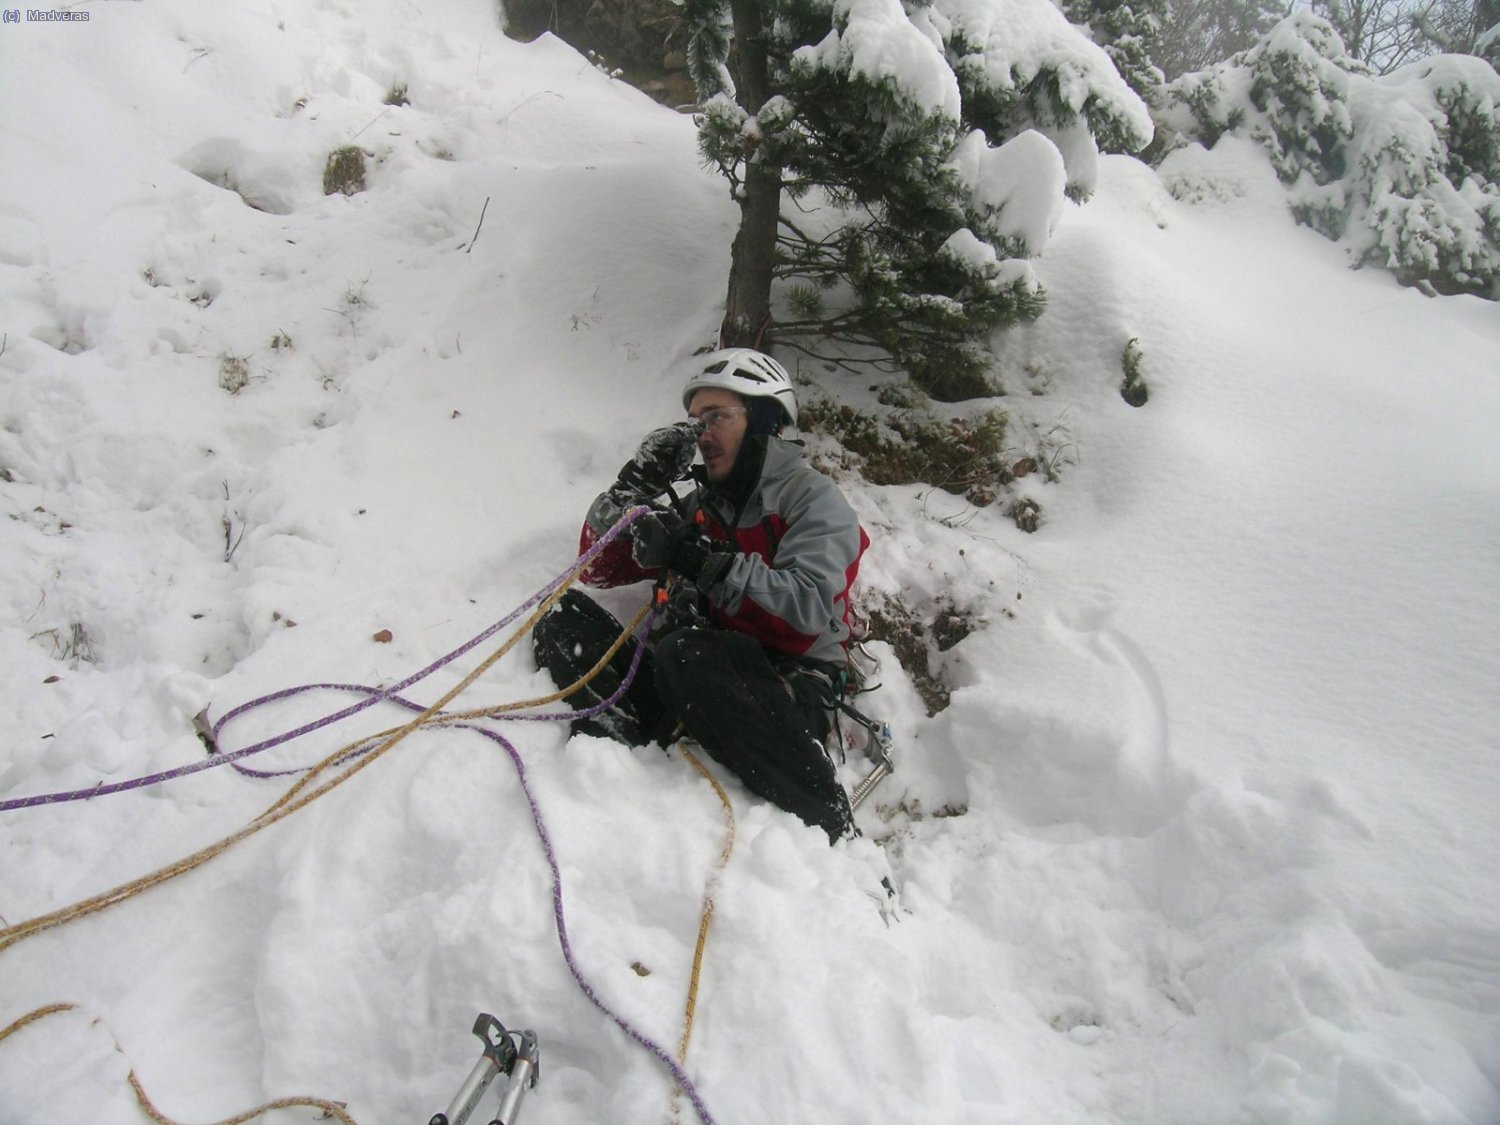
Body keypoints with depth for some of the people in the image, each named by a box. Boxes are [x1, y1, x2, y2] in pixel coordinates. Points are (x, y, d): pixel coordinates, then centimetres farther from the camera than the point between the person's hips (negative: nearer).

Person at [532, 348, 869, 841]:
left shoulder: (811, 496, 3)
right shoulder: (699, 506, 22)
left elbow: (809, 606, -16)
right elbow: (598, 568, 21)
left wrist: (702, 560, -17)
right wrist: (635, 485, 5)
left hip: (787, 691, -6)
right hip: (690, 686, 6)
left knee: (686, 653, -38)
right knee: (564, 616, -6)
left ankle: (835, 837, -29)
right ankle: (629, 741, -33)